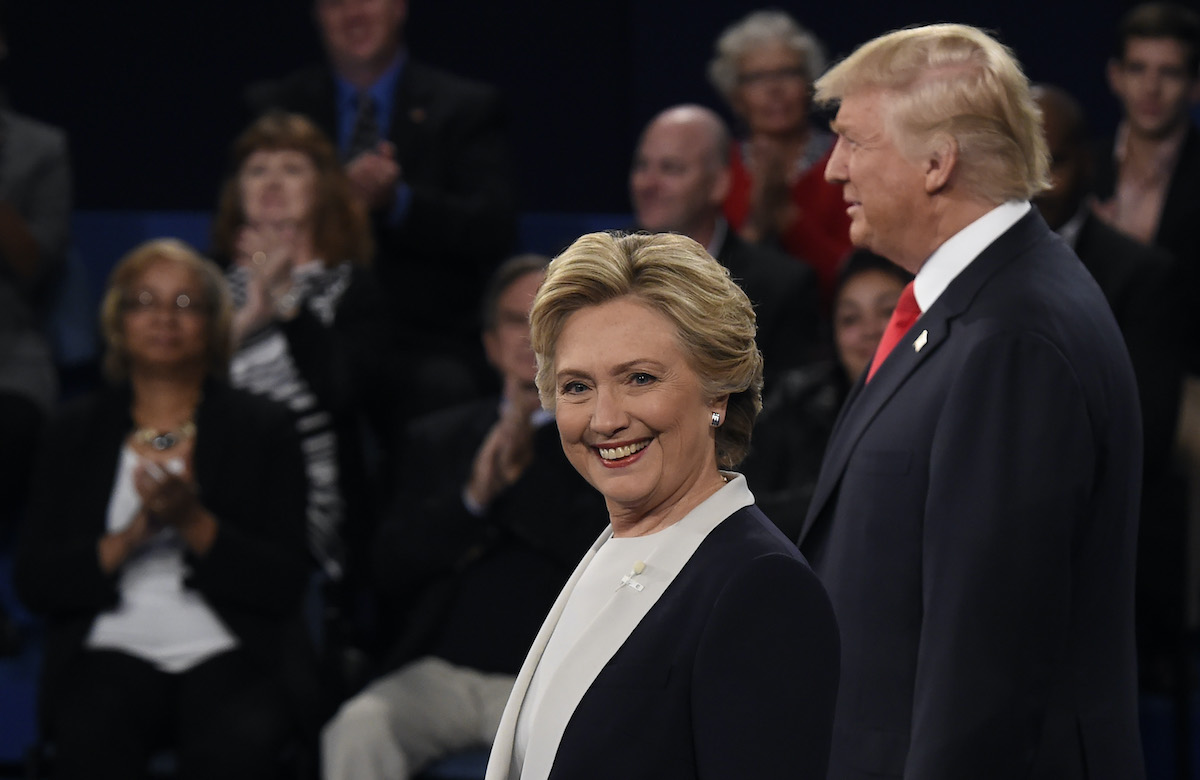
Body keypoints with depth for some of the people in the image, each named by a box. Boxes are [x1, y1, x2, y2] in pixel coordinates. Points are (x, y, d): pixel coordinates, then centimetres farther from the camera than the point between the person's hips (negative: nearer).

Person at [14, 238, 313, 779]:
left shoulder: (262, 428, 11)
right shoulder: (76, 432, 15)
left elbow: (285, 585, 2)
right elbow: (33, 581, 6)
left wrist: (193, 521, -13)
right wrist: (130, 536, -10)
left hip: (228, 654, -1)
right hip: (113, 650, 1)